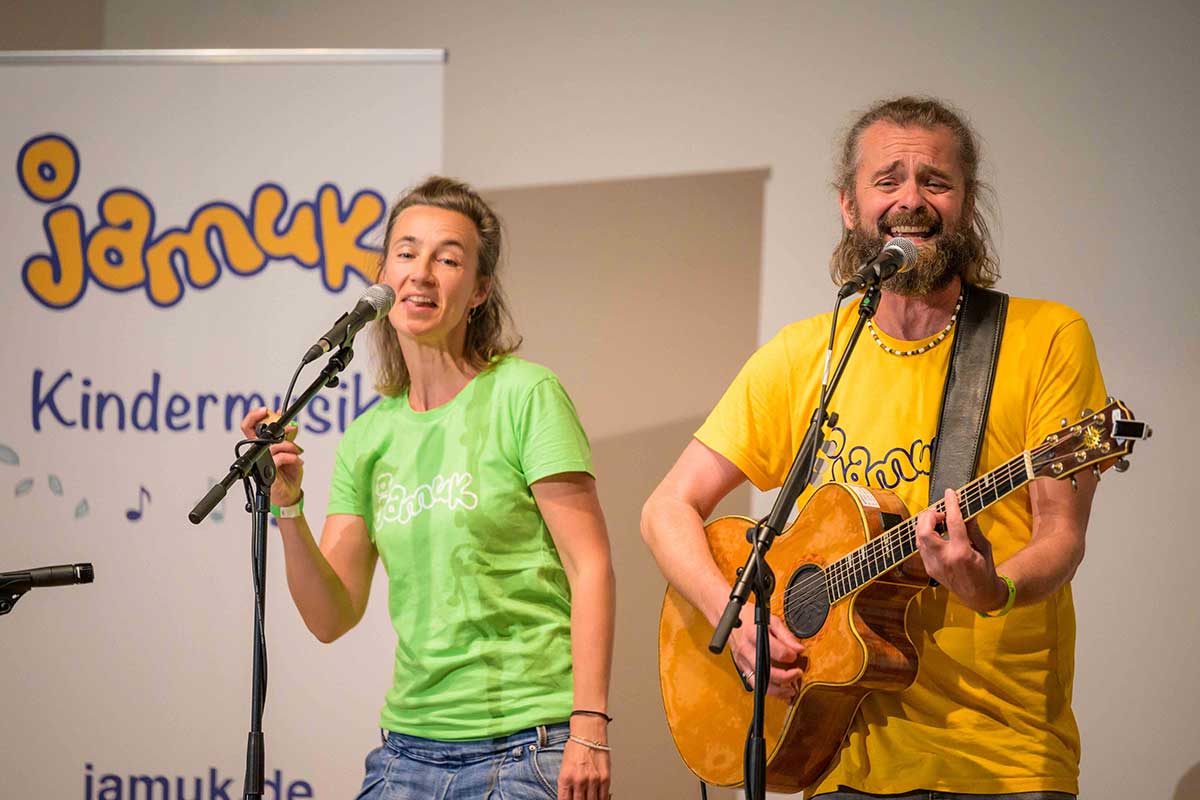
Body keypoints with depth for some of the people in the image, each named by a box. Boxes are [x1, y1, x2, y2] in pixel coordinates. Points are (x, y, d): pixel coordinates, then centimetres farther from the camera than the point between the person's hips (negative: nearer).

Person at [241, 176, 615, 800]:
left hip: (527, 748, -5)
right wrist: (288, 509, -8)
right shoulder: (369, 434, 10)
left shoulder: (524, 394, -5)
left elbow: (590, 566, -9)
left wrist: (590, 726, -16)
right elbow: (331, 618, 7)